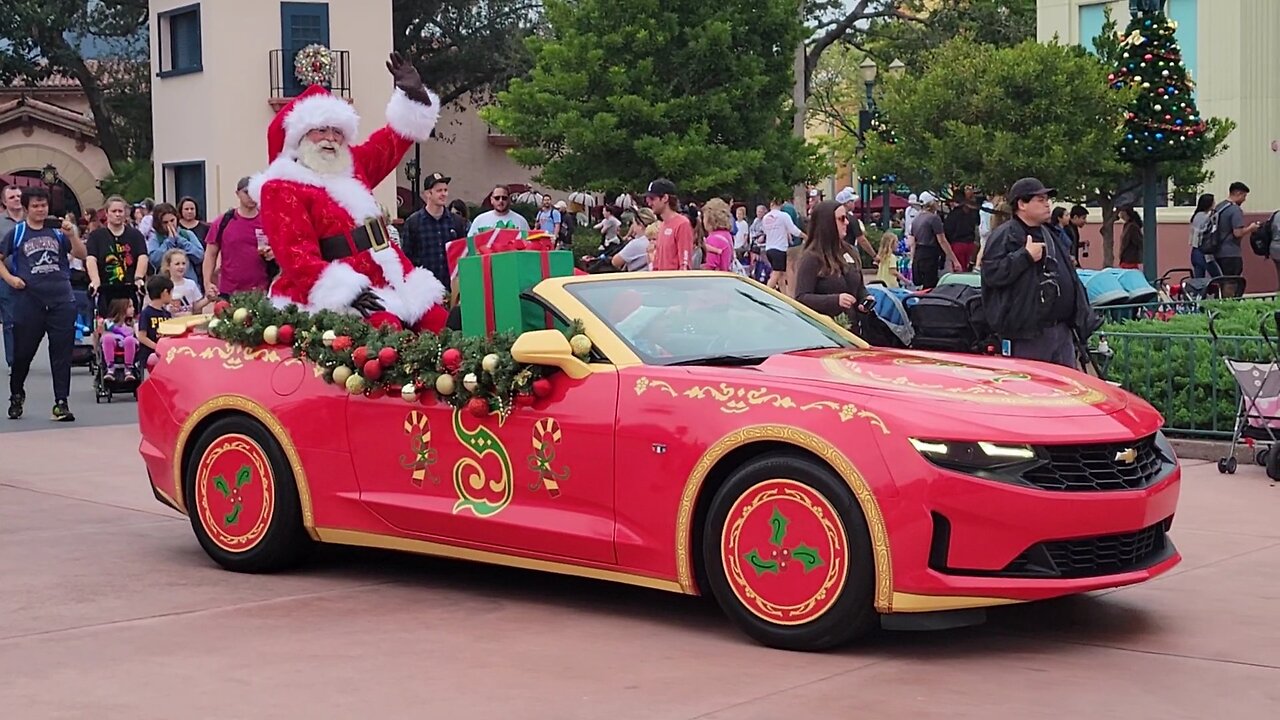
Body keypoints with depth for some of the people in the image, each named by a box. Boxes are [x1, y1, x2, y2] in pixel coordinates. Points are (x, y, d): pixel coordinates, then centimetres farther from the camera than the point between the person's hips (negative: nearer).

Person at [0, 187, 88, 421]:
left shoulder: (57, 232, 9)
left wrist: (72, 233, -9)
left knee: (62, 353, -2)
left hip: (61, 301, 1)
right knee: (23, 351, 8)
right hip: (29, 302, 0)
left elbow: (81, 255, 4)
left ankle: (61, 402, 2)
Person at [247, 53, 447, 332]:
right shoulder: (281, 188, -4)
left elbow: (393, 142, 30)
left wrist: (414, 95, 14)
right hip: (336, 299, -8)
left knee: (436, 322, -4)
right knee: (386, 329, -33)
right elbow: (296, 255, -16)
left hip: (387, 285, 8)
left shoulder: (351, 166, 18)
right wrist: (346, 293, -28)